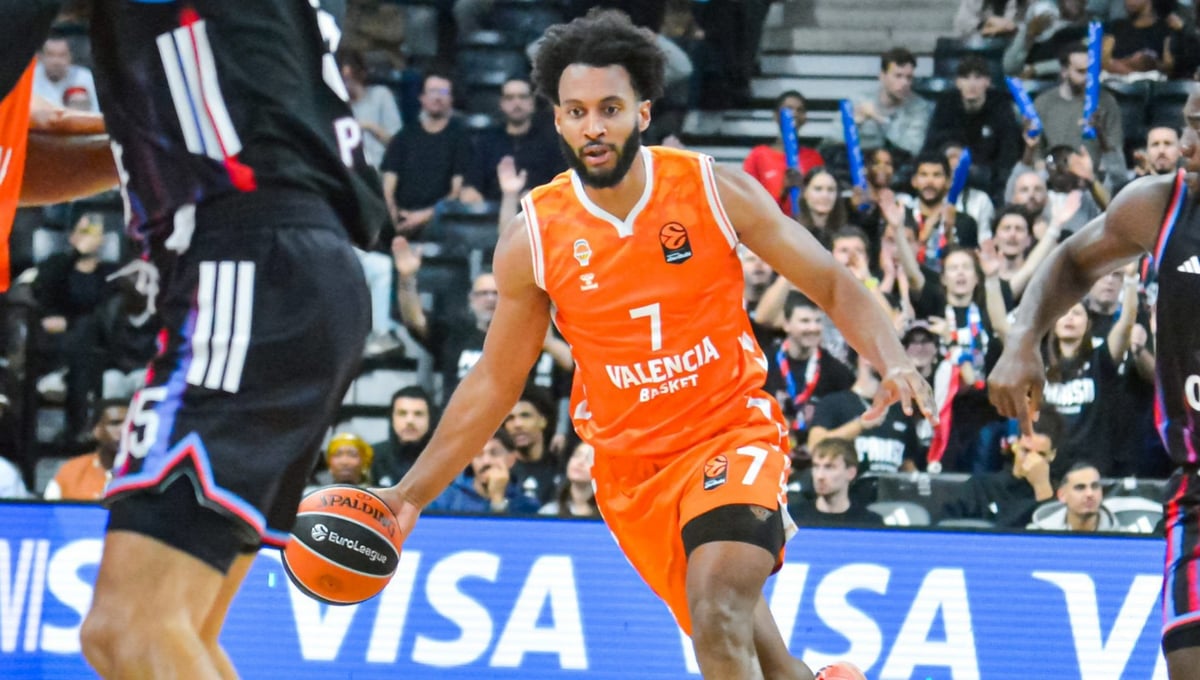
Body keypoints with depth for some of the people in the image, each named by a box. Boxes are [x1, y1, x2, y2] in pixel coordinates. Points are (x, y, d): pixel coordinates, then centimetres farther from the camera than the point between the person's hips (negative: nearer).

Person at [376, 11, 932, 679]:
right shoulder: (533, 240, -7)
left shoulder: (717, 190, -11)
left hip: (733, 431, -3)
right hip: (631, 467, 3)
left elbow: (833, 285, -2)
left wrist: (894, 362, -21)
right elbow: (495, 381, 5)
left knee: (719, 606, -27)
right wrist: (412, 493, 0)